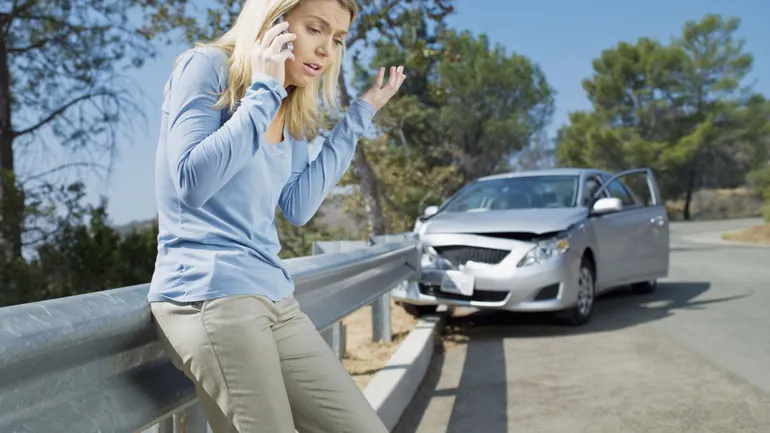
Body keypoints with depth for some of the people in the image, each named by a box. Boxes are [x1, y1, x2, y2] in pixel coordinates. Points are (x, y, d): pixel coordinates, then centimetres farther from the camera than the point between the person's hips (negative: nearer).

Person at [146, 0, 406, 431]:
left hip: (275, 296, 8)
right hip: (209, 293, -7)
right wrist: (264, 91, -14)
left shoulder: (294, 110, 16)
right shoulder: (206, 66, -4)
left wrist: (356, 119, 10)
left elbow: (298, 207, 6)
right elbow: (192, 182, -17)